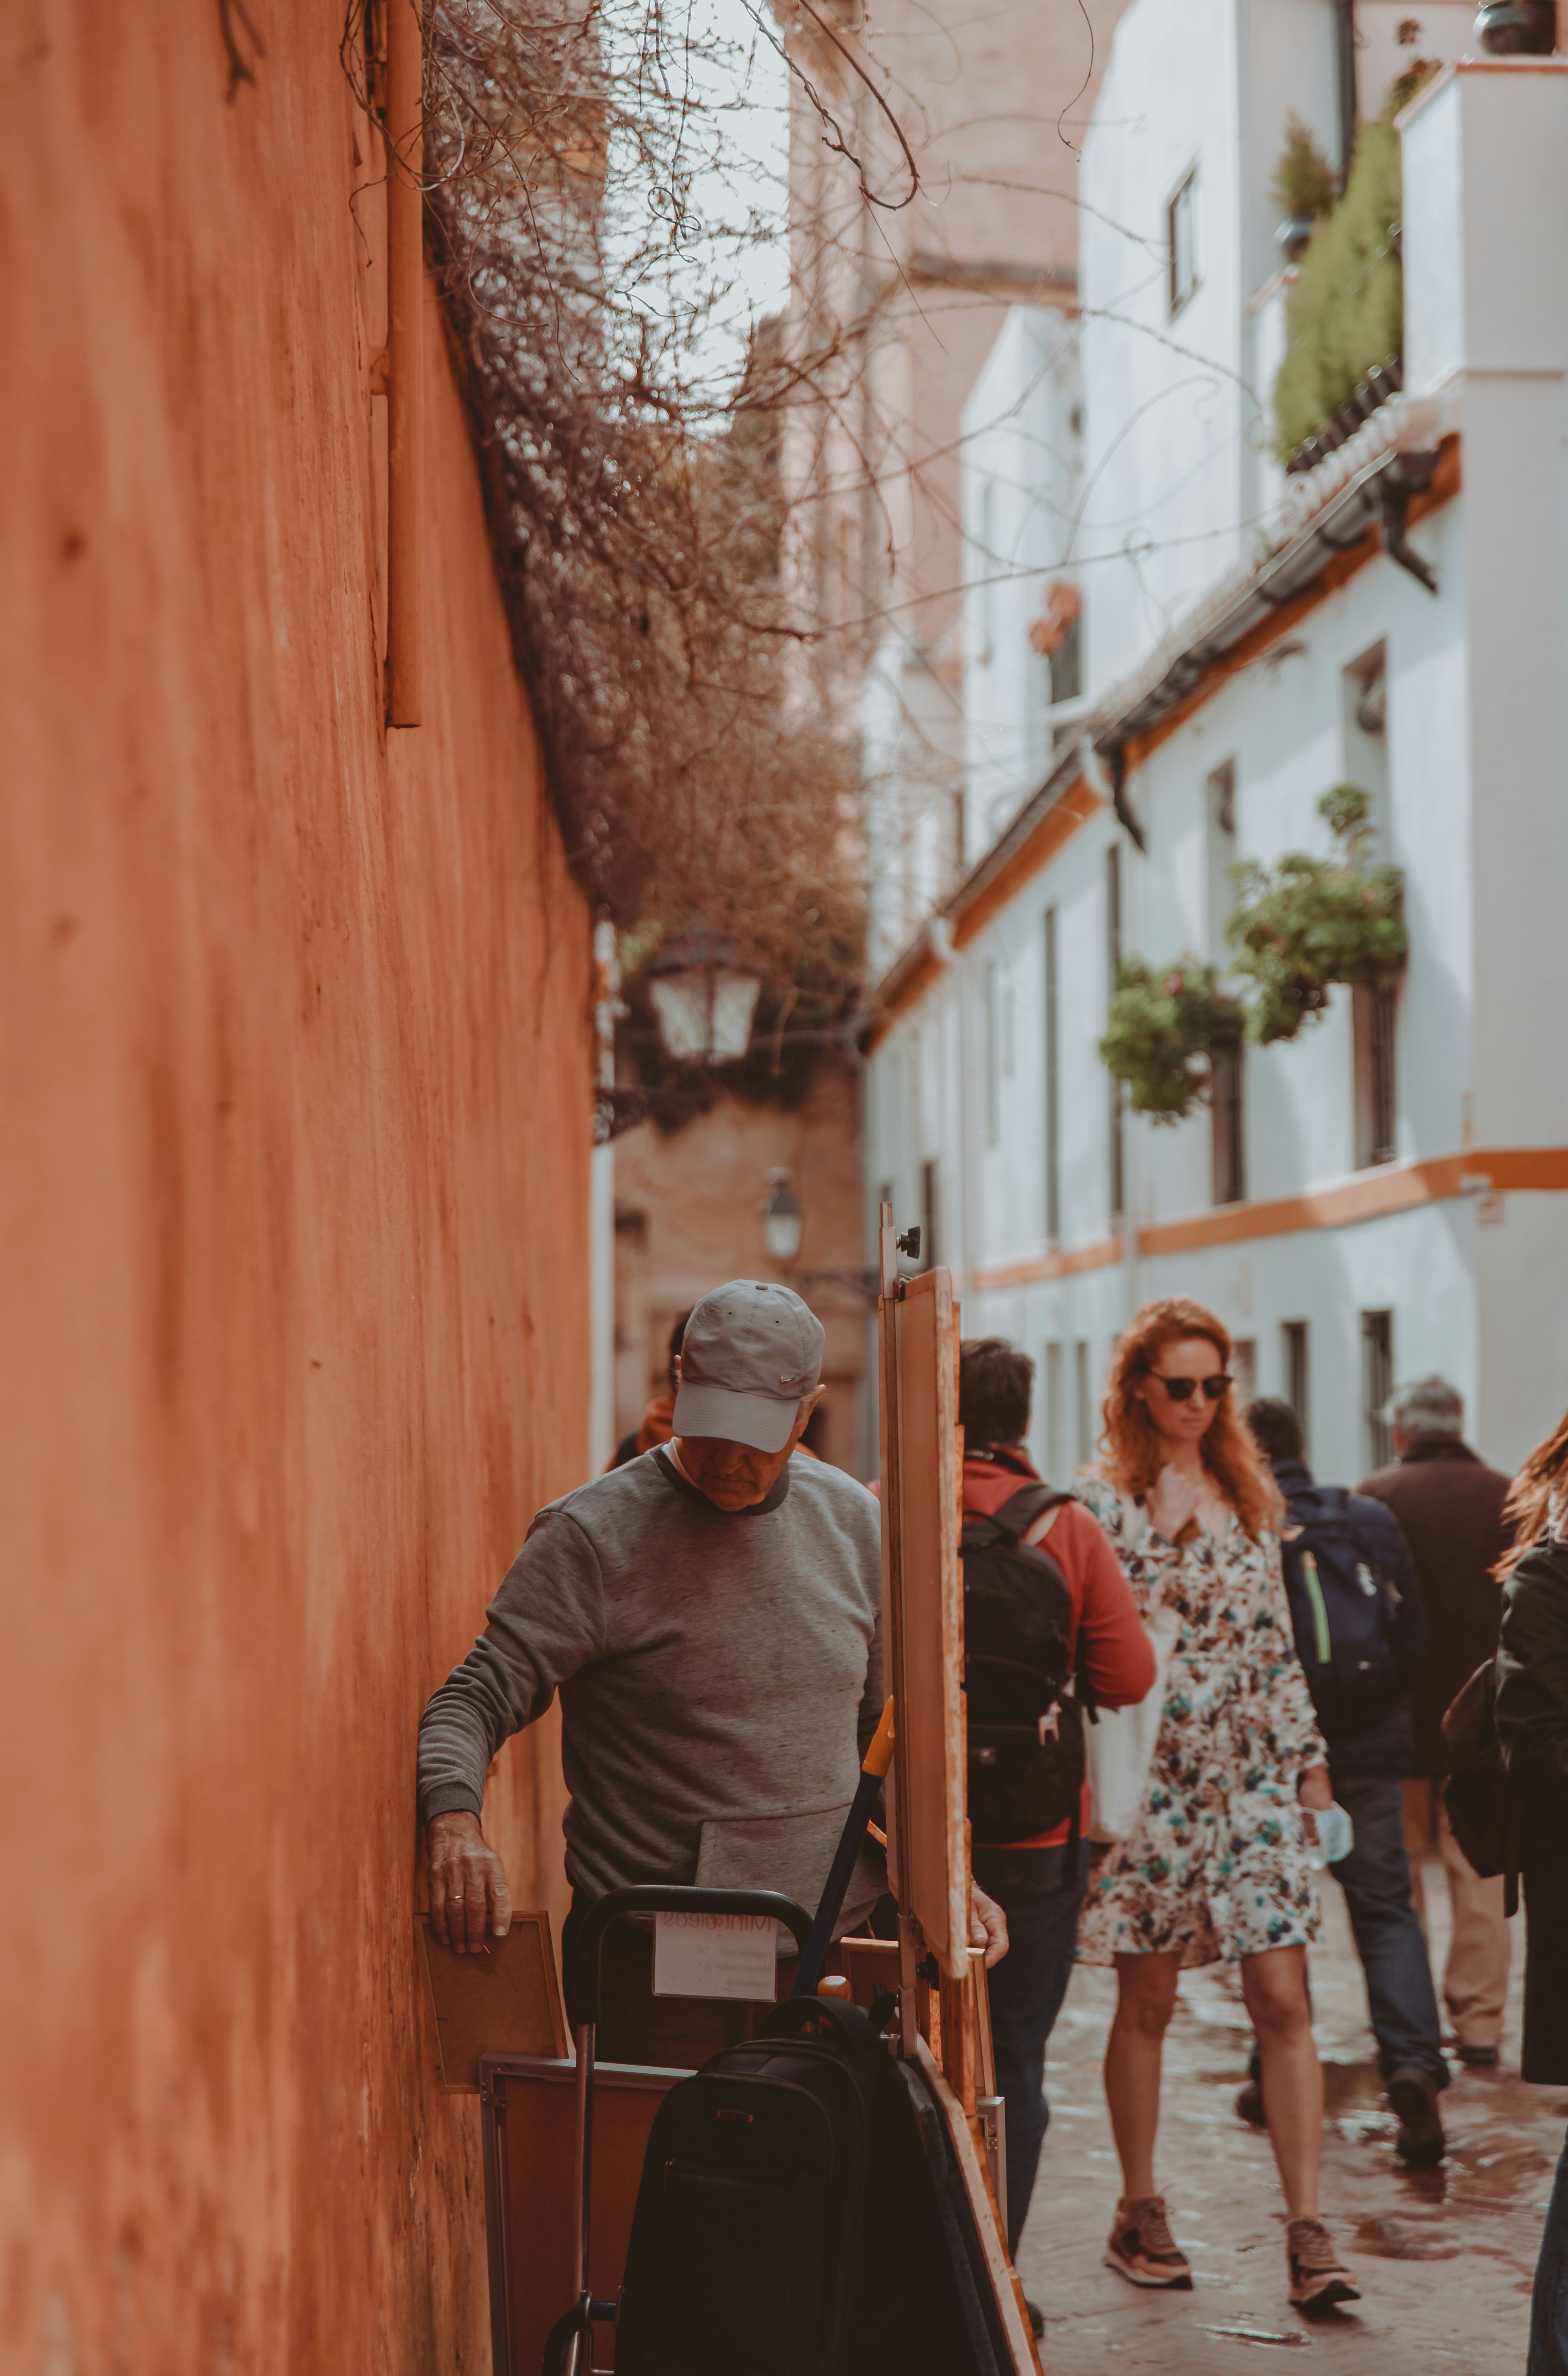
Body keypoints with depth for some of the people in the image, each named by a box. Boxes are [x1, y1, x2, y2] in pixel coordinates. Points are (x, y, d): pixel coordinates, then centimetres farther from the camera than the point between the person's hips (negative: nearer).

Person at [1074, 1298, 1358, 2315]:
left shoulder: (1250, 1500, 11)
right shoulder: (1103, 1505, -2)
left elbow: (1278, 1646, 14)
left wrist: (1310, 1762, 10)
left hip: (1251, 1775, 3)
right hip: (1150, 1775, -3)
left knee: (1284, 2002, -4)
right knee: (1147, 2001, 4)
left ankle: (1308, 2231, -3)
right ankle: (1141, 2210, 20)